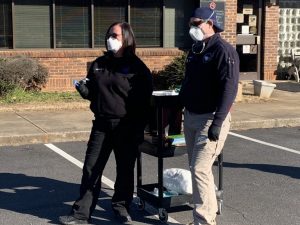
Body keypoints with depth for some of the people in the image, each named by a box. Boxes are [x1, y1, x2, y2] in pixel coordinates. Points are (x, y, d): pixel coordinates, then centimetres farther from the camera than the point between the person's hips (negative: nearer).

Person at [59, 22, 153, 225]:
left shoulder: (137, 68, -5)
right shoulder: (99, 64, 10)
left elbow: (144, 102, -7)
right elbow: (92, 93, 18)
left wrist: (139, 130, -12)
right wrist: (82, 88, -5)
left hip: (126, 127, -4)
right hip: (101, 124, 4)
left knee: (125, 169, 9)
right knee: (91, 168, 3)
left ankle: (121, 205, 28)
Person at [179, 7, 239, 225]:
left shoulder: (223, 50, -12)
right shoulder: (195, 50, 13)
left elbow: (229, 88, -20)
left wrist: (218, 122, -25)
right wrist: (182, 109, 19)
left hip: (210, 119, -8)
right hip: (191, 117, 9)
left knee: (200, 169, -12)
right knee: (198, 168, 14)